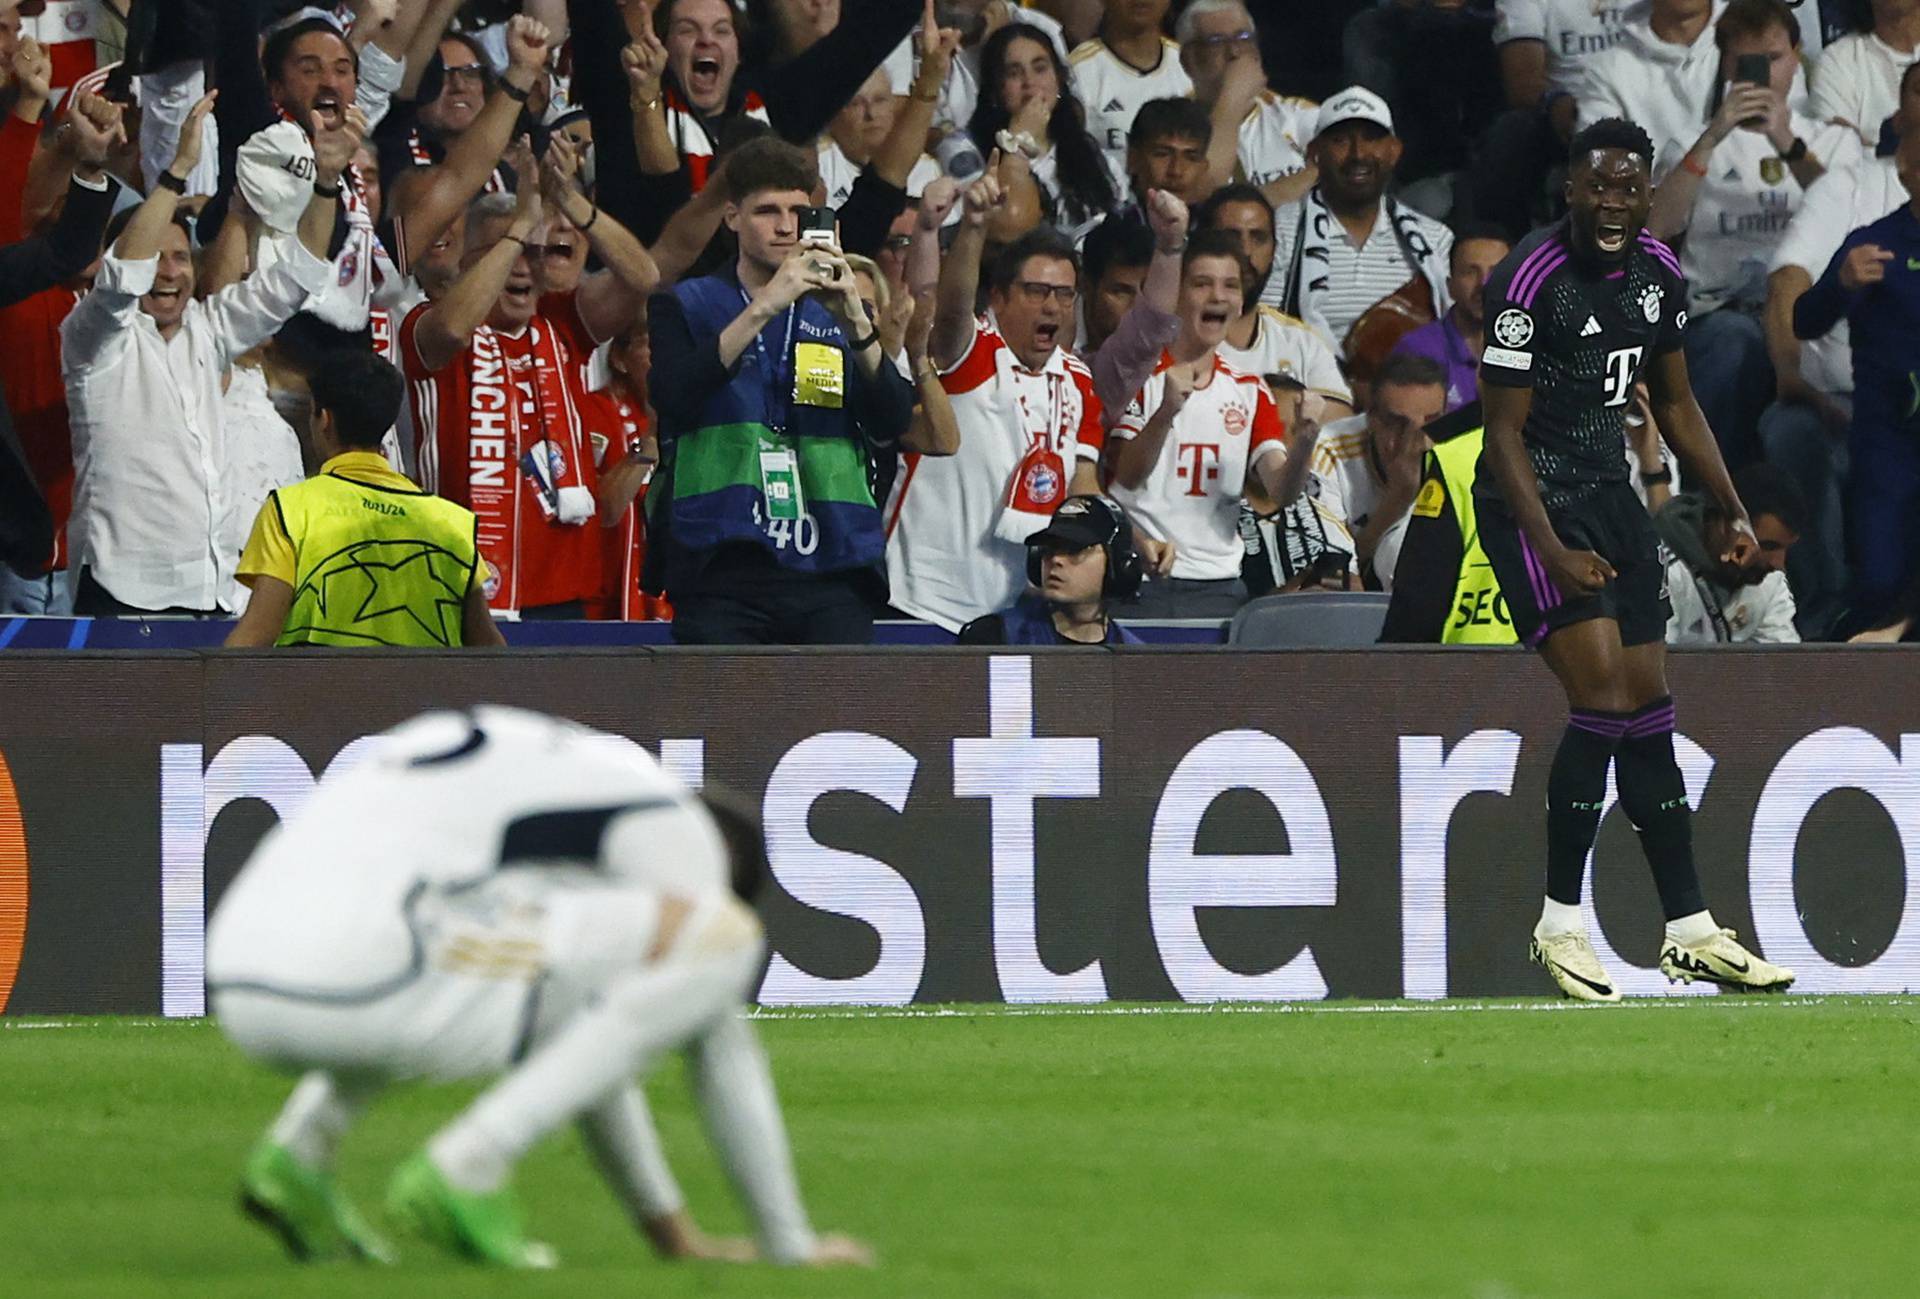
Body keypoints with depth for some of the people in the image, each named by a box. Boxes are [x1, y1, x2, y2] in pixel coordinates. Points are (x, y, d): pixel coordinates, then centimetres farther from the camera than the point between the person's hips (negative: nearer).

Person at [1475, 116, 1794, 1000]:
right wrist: (1553, 552, -24)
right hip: (1531, 500, -8)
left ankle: (1690, 932, 12)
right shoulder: (1531, 280, -19)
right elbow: (1504, 431, -17)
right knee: (1605, 696, -17)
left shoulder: (1658, 272, 4)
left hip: (1610, 492, 8)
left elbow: (1674, 404, 18)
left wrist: (1733, 510, 10)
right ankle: (1560, 923, -6)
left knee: (1650, 712, 8)